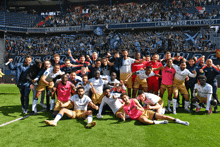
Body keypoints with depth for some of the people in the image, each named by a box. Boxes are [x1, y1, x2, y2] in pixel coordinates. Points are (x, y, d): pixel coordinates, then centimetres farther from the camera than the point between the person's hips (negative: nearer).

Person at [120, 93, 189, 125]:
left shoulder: (134, 100, -2)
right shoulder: (124, 107, -2)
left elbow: (142, 109, -4)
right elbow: (124, 118, -1)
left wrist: (138, 108, -26)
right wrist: (123, 116, -25)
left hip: (145, 112, 1)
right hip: (139, 116, -1)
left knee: (162, 116, -10)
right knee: (144, 120, -40)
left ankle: (179, 121, 0)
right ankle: (160, 122, -24)